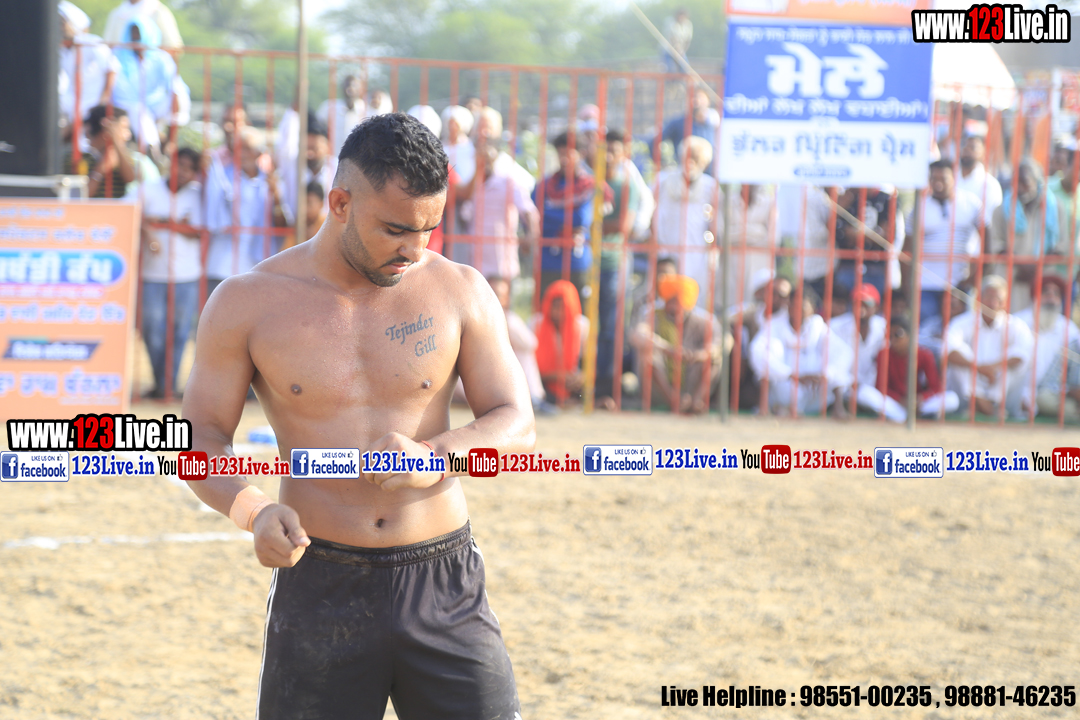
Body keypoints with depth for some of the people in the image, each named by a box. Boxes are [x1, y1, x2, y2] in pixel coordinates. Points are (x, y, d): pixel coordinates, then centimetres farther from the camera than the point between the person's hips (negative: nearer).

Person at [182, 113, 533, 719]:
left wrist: (433, 458, -20)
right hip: (320, 590, -1)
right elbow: (200, 439, 2)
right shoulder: (249, 304, -1)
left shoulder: (460, 293, 2)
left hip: (445, 584, 1)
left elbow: (517, 426, 1)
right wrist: (253, 510, -20)